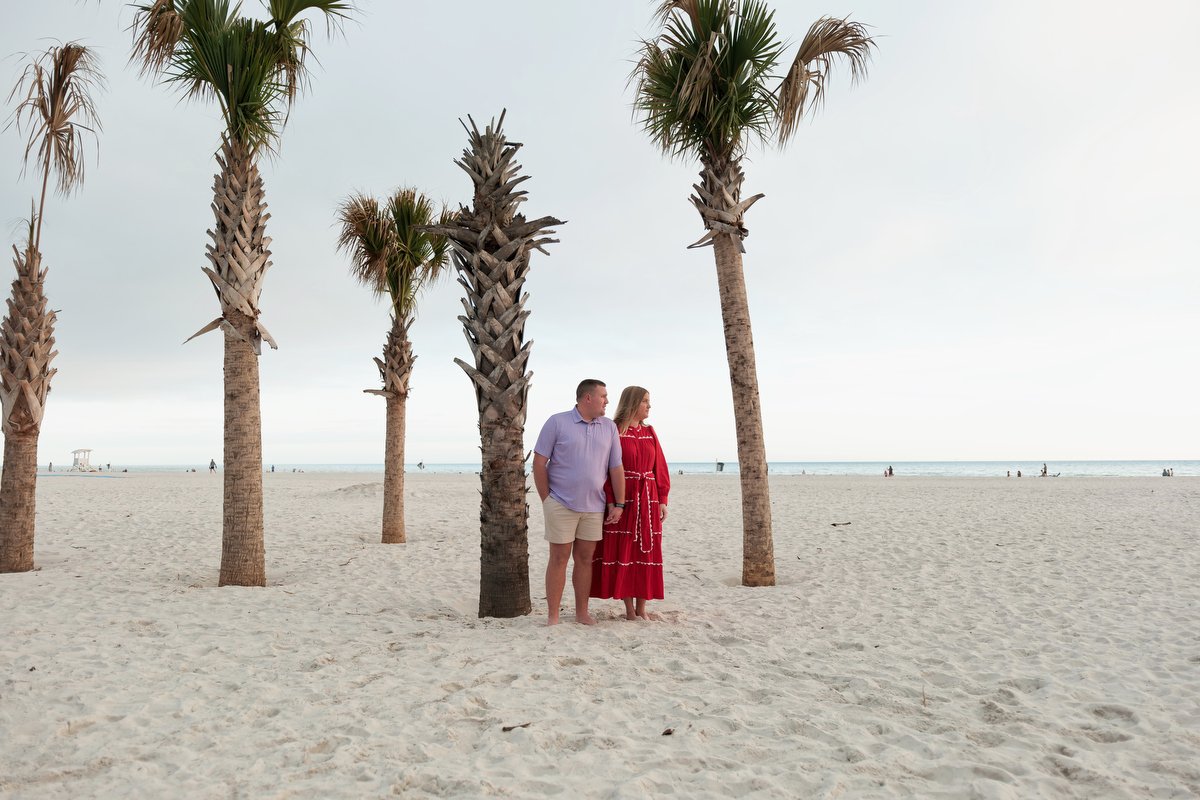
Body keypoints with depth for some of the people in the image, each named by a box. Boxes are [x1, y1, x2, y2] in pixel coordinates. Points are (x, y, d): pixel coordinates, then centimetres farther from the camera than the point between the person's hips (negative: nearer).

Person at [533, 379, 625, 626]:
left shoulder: (609, 427, 6)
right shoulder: (557, 422, -6)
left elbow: (616, 468, 7)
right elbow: (539, 462, -5)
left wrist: (619, 504, 4)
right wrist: (546, 499, -5)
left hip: (594, 506, 4)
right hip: (561, 504, -4)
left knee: (585, 558, 10)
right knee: (559, 558, 2)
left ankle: (582, 612, 21)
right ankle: (553, 616, 10)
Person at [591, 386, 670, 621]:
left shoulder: (650, 432, 12)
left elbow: (660, 467, 11)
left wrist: (662, 500, 4)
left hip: (648, 501, 6)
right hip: (622, 499, -5)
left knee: (646, 554, 6)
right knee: (623, 553, 0)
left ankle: (641, 608, 14)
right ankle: (629, 609, 9)